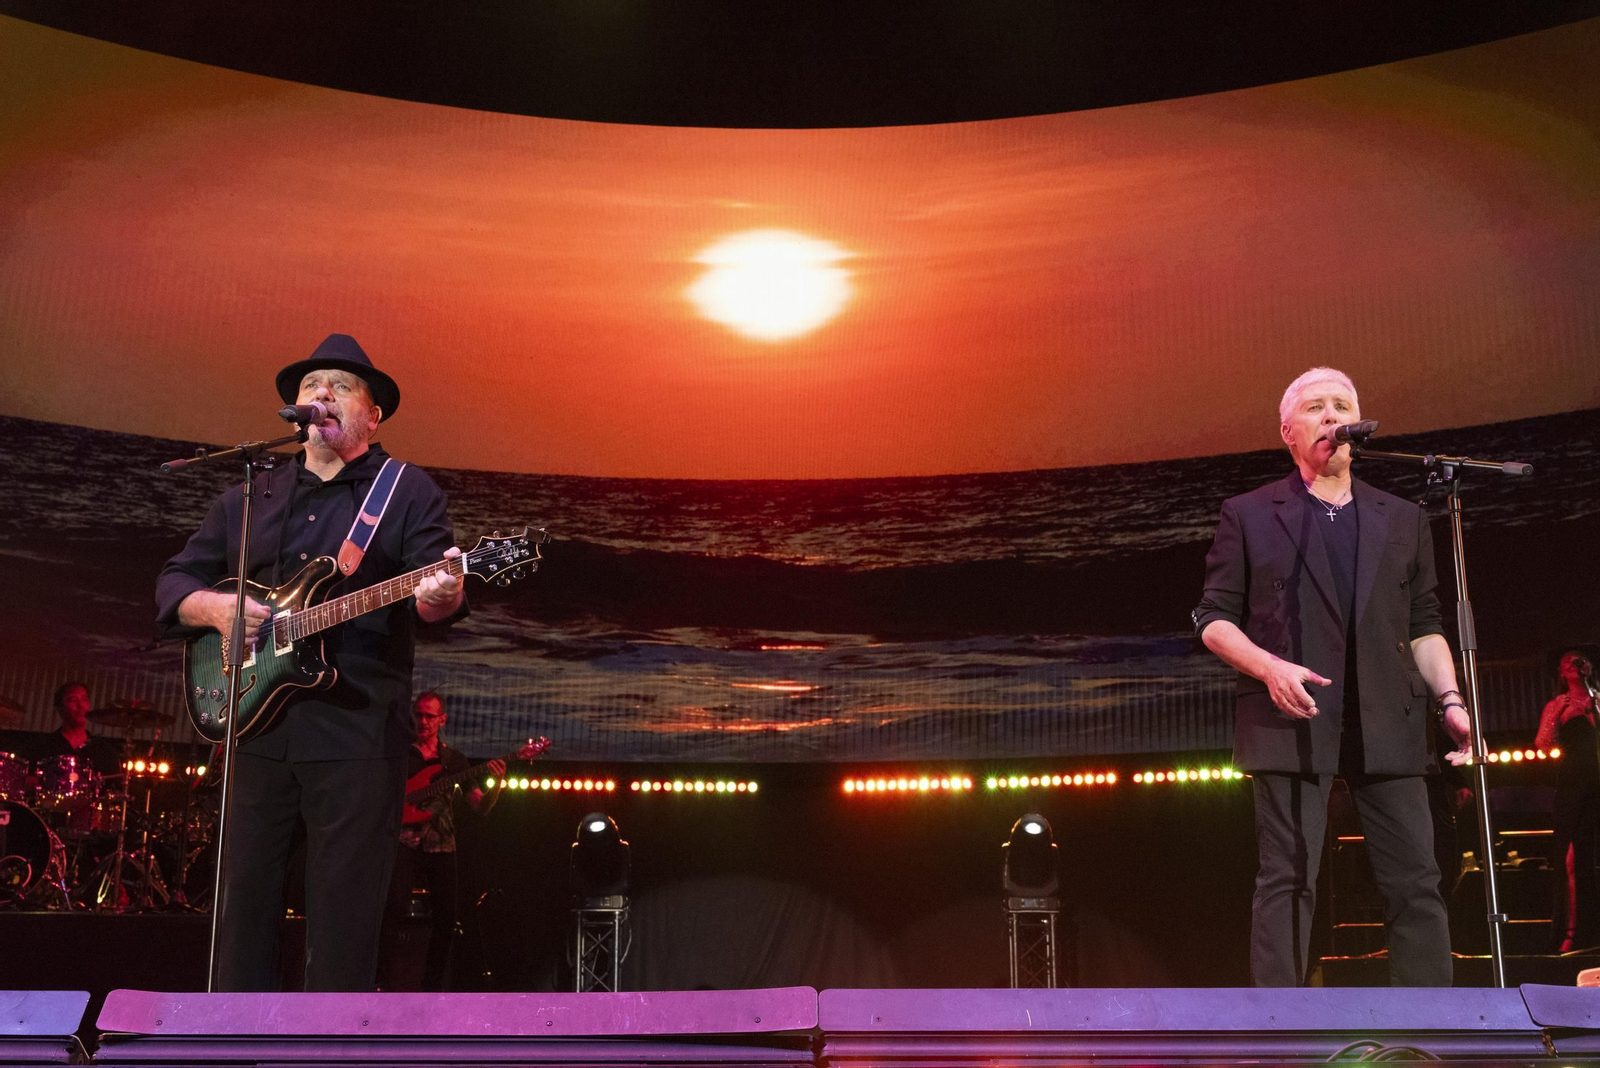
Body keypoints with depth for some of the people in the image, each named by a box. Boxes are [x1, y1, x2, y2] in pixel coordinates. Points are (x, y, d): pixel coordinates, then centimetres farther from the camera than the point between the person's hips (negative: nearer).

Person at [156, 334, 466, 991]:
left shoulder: (409, 493, 4)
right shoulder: (247, 500, 17)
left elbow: (434, 592, -9)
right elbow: (175, 580, 18)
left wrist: (435, 598, -34)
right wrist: (213, 607, -4)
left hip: (357, 731, -4)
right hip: (256, 721, 4)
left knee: (344, 910, -1)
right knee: (243, 899, 9)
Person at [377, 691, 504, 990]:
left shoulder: (455, 760, 13)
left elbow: (481, 807, 7)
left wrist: (497, 784, -12)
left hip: (441, 846, 3)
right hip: (403, 841, -3)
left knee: (446, 918, 0)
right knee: (394, 905, -20)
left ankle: (433, 985, 14)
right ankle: (385, 978, -11)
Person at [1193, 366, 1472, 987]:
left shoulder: (1403, 520, 18)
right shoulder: (1247, 515, 9)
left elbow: (1423, 626, 18)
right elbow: (1213, 619, 5)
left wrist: (1449, 698, 2)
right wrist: (1268, 666, -13)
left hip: (1386, 724, 3)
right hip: (1293, 720, -3)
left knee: (1416, 884, 0)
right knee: (1287, 882, -5)